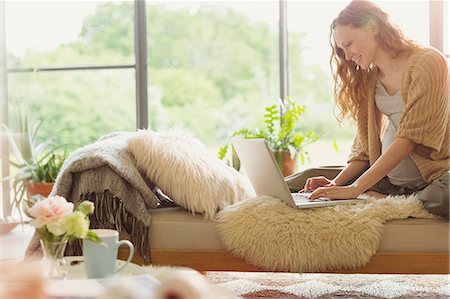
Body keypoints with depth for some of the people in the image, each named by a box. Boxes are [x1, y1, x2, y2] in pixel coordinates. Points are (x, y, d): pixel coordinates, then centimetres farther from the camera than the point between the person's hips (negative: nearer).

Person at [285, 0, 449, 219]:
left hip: (430, 174, -5)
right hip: (383, 177, 6)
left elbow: (409, 138, -20)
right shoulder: (368, 79, 11)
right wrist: (337, 183, -9)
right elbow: (364, 146, 10)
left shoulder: (427, 63, -11)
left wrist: (355, 189, -26)